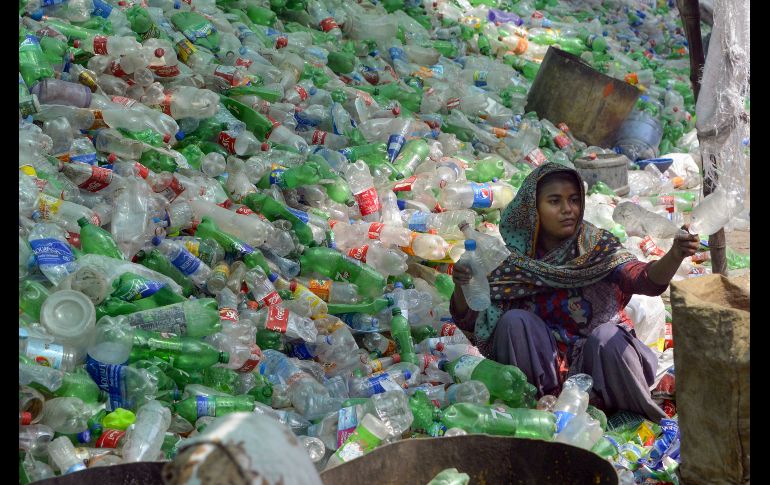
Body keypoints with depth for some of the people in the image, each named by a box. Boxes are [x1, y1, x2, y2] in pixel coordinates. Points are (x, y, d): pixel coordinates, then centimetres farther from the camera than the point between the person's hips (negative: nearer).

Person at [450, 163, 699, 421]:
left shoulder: (597, 247, -6)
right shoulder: (514, 256, -3)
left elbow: (646, 279, -24)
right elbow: (468, 320, -2)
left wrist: (674, 256, -45)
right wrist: (461, 285, -24)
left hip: (596, 354, -1)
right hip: (538, 365, 1)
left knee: (607, 337, -30)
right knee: (513, 321, -22)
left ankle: (643, 418, -8)